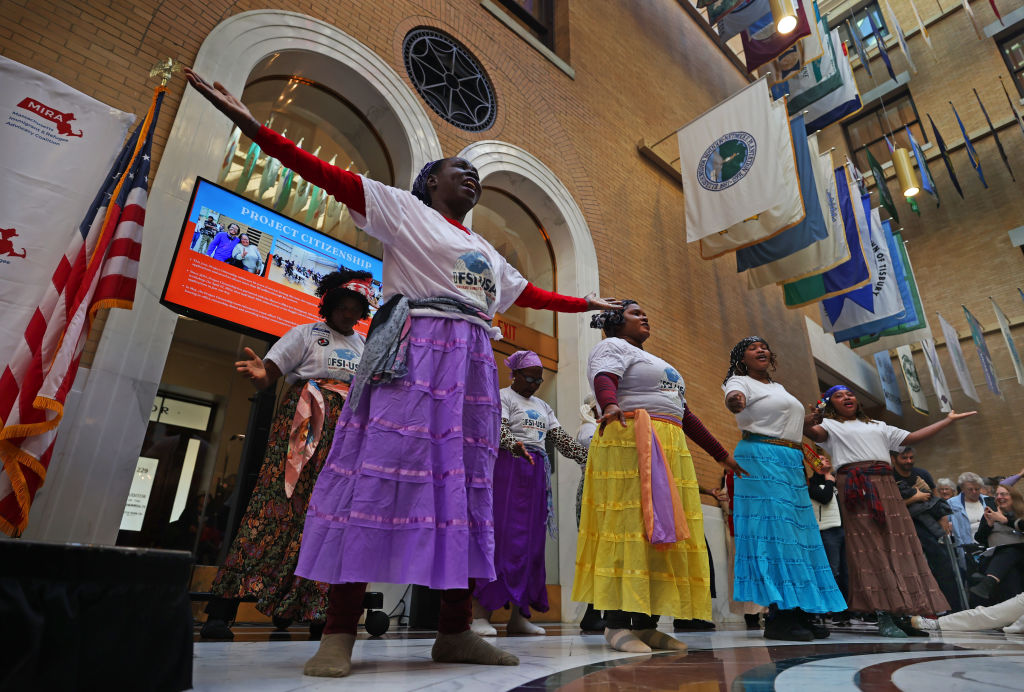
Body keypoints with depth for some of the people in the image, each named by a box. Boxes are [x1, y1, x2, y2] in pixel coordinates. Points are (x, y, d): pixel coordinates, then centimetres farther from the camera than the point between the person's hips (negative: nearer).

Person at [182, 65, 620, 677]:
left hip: (473, 364, 7)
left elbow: (529, 293, 36)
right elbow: (332, 176, 3)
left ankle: (455, 631, 7)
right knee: (382, 467, -15)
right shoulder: (405, 209, 12)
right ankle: (340, 632, -7)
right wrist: (254, 127, -6)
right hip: (416, 351, -6)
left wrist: (587, 305, 41)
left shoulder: (487, 252, 30)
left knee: (466, 481, 1)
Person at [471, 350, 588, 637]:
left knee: (531, 542, 4)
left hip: (536, 474, 7)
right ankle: (481, 614, -7)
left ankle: (519, 615, 10)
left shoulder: (543, 406, 23)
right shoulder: (503, 397, 3)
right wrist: (514, 445, -35)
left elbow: (562, 440, 18)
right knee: (502, 537, -12)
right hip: (509, 469, -7)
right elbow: (499, 431, -13)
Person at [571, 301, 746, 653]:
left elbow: (685, 413, 30)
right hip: (629, 443, -8)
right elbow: (604, 378, -18)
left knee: (663, 527, 2)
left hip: (670, 449, 9)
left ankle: (645, 624, 5)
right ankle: (617, 623, -11)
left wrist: (721, 453, 26)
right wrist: (610, 406, -41)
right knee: (629, 524, -14)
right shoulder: (612, 347, 6)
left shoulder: (657, 362, 32)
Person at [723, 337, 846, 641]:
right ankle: (778, 616, -11)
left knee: (798, 532, 6)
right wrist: (735, 401, -48)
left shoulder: (778, 387, 25)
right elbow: (734, 398, -25)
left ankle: (797, 613, 12)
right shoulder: (741, 381, -1)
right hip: (760, 457, -9)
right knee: (773, 529, -13)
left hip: (792, 462, 9)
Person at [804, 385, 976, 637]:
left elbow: (912, 437, 25)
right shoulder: (830, 425, 11)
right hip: (855, 488, -5)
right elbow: (814, 433, -10)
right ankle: (883, 618, -12)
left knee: (897, 544, -2)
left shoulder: (877, 426, 29)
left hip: (885, 486, 5)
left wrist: (948, 419, 26)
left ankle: (903, 614, 2)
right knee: (869, 545, -12)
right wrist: (805, 423, -33)